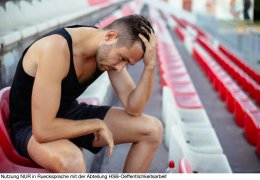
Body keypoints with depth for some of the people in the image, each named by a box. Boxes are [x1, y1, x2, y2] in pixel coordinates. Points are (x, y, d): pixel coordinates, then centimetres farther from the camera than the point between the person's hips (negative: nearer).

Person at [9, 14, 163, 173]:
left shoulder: (109, 50, -9)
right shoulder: (56, 50, -33)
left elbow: (133, 109, -6)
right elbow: (43, 130, -36)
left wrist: (150, 66, -21)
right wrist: (97, 125, -23)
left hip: (72, 114, 8)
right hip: (30, 126, -7)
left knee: (153, 129, -2)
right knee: (72, 161, -42)